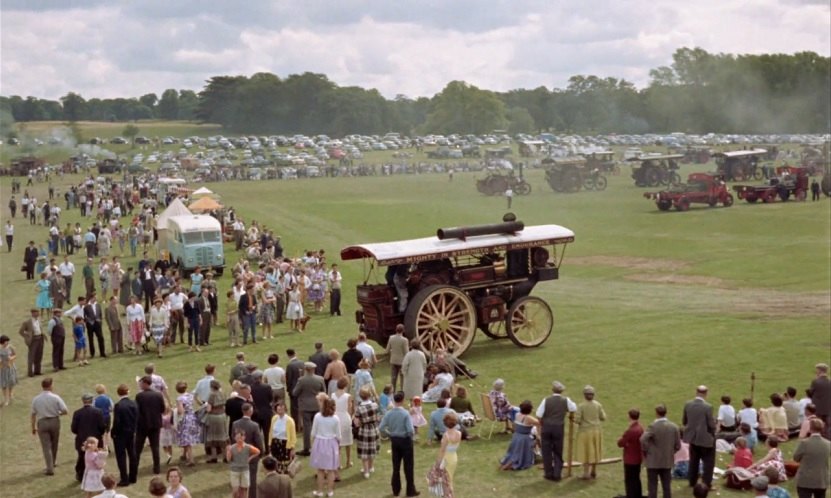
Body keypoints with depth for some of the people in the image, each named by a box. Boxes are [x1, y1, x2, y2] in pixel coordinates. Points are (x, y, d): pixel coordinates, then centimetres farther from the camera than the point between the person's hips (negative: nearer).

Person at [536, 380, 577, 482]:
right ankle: (557, 474, 10)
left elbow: (539, 415, -9)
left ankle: (549, 473, 13)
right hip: (559, 428, 1)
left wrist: (542, 423, 9)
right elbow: (574, 409, 12)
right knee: (558, 452, 12)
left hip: (546, 428, -1)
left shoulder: (546, 400, -8)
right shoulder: (565, 401, -4)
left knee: (547, 452, 10)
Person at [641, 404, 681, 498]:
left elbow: (643, 439, -30)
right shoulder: (674, 427, -2)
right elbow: (677, 446, 2)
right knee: (667, 487, 11)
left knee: (652, 487, 4)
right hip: (667, 462, 4)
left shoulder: (653, 426, -15)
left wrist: (645, 451, -13)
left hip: (653, 461, -4)